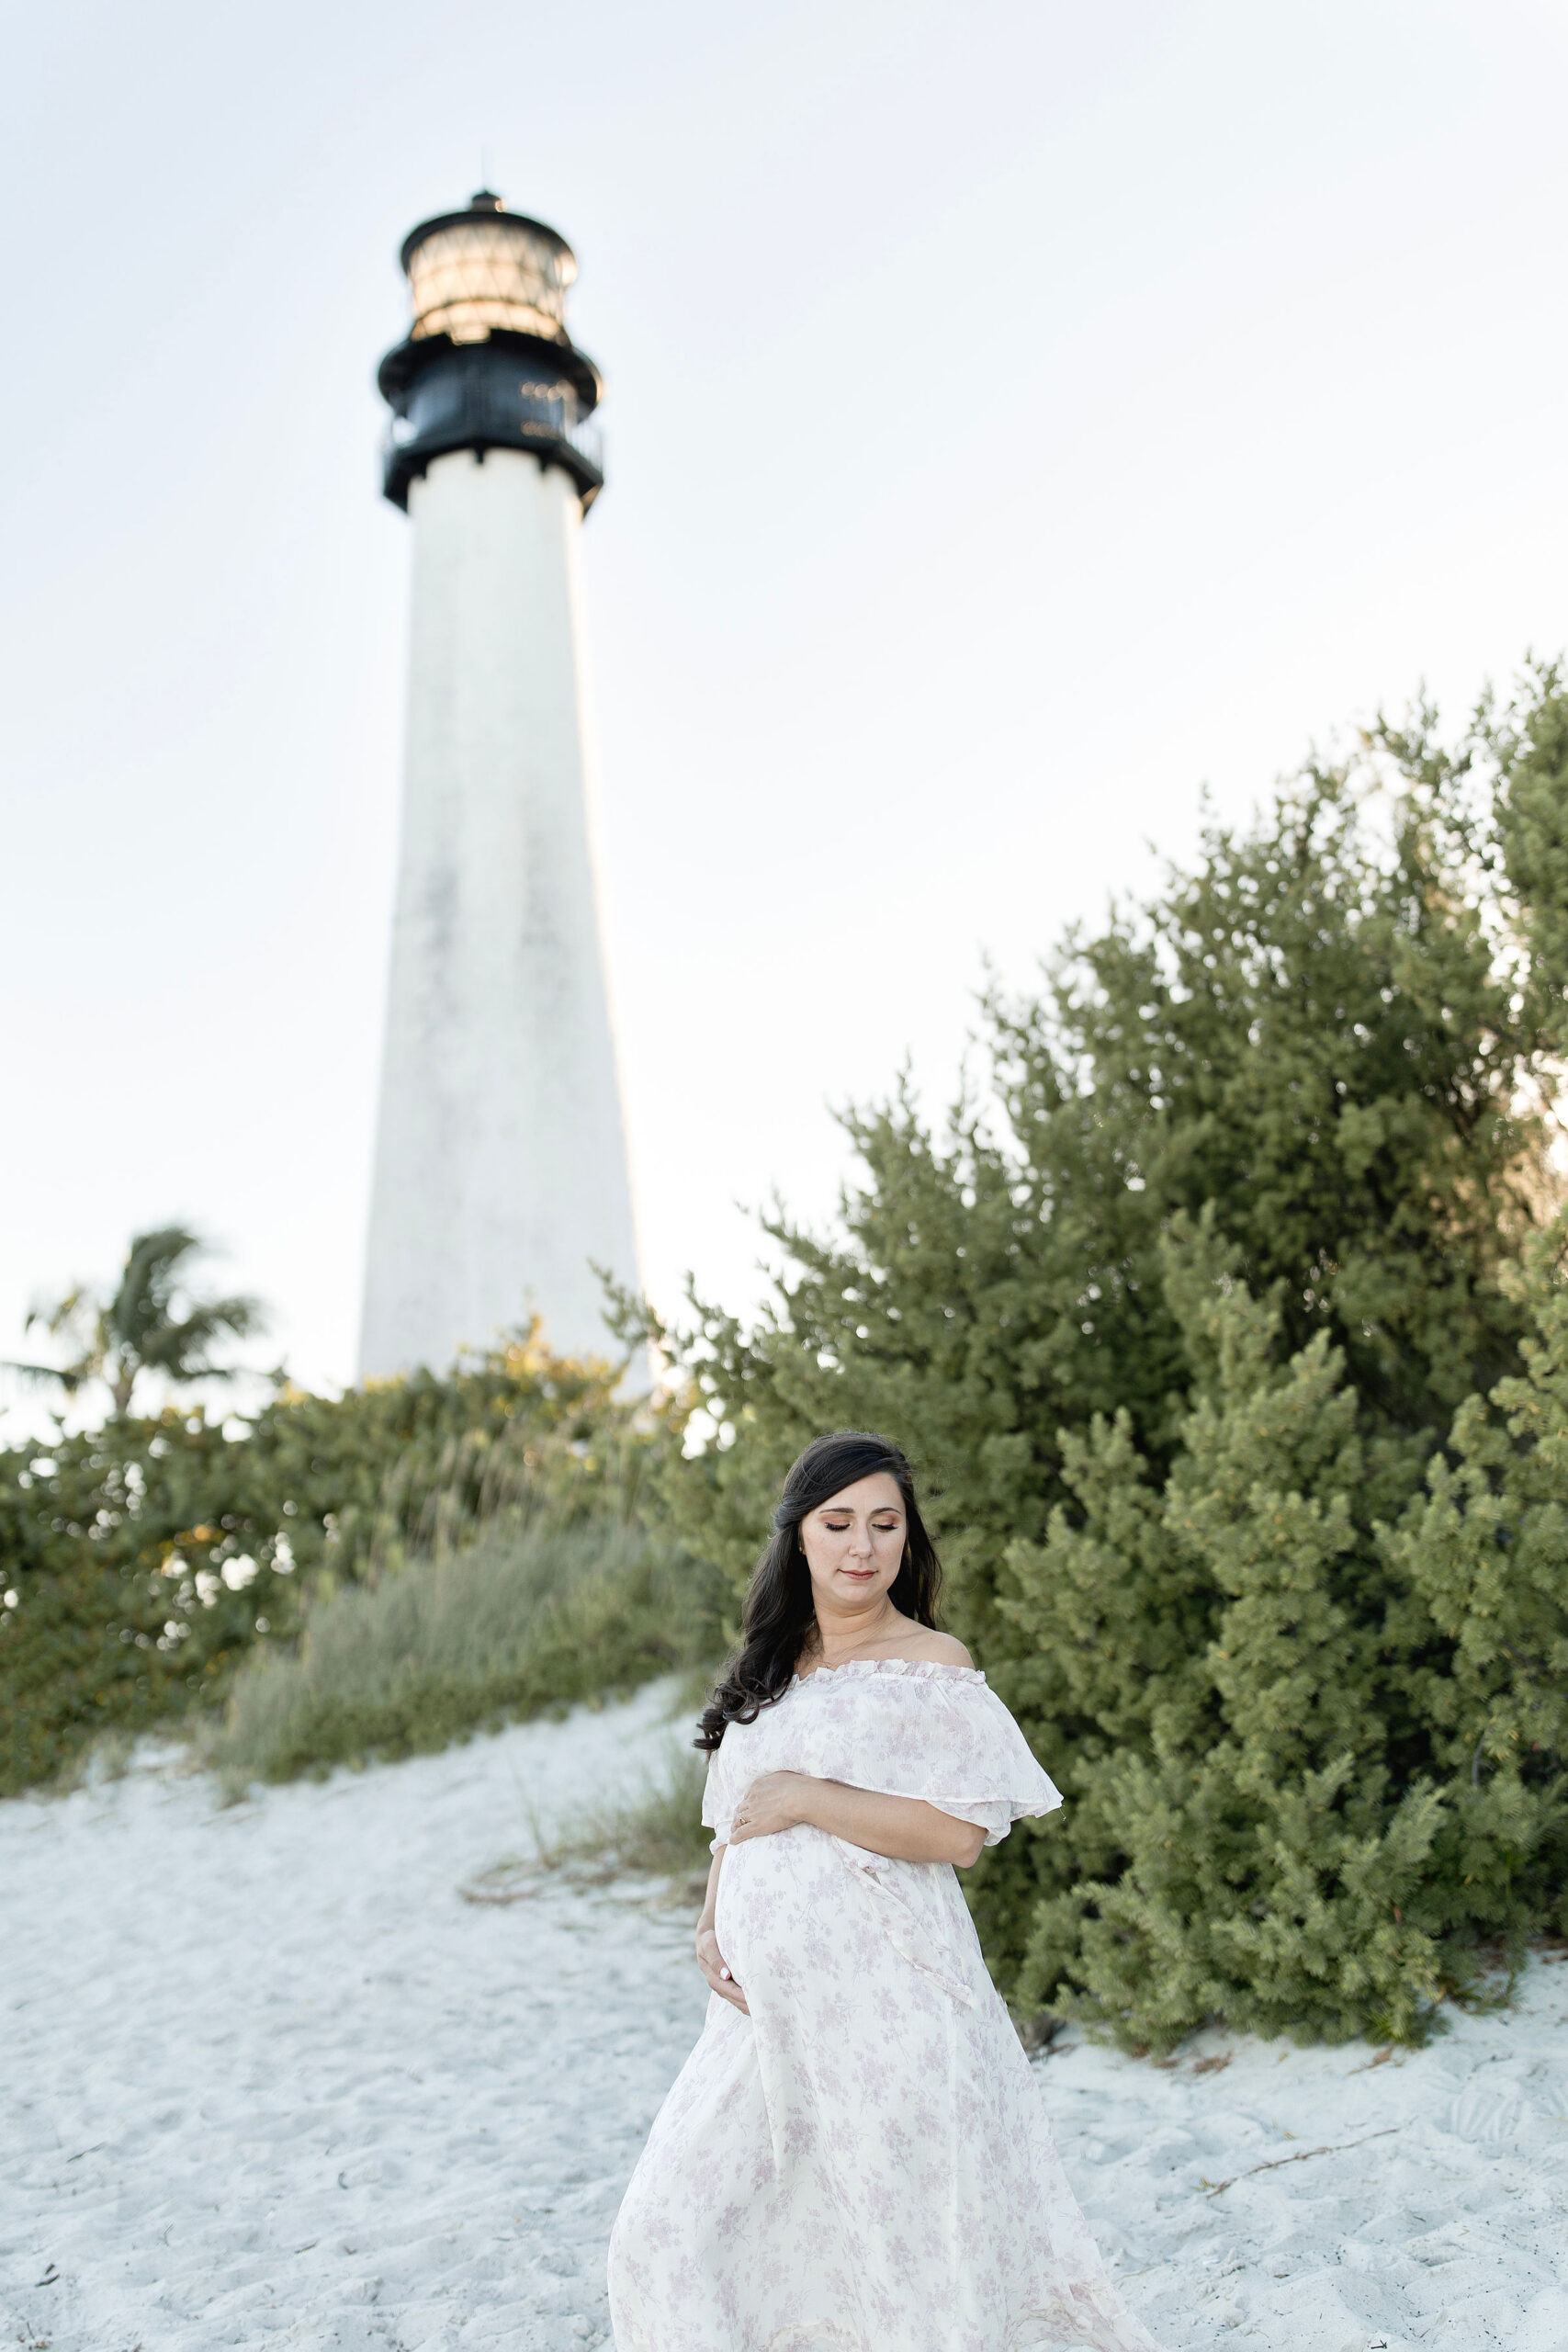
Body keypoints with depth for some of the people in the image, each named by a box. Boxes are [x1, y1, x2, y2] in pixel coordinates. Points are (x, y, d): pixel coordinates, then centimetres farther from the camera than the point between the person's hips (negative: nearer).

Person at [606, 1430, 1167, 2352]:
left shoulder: (932, 1664, -5)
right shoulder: (771, 1670, 13)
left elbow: (961, 1832, -14)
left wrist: (805, 1796, -14)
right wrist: (711, 1928, 3)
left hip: (884, 2006, -6)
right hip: (768, 2005, 6)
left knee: (912, 2265, 3)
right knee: (667, 2235, 5)